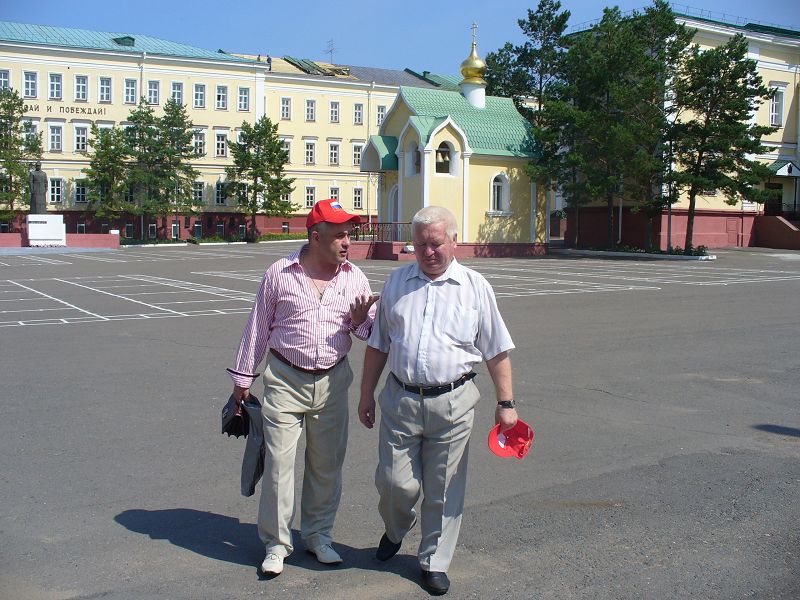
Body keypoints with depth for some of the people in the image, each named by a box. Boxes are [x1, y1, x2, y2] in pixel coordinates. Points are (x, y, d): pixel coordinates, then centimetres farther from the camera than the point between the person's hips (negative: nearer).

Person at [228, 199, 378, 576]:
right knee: (278, 463, 0)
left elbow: (372, 330, 10)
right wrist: (243, 378, 7)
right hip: (285, 380, -2)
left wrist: (361, 320, -14)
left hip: (332, 382, 3)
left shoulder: (354, 277, 2)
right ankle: (276, 542, 16)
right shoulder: (279, 274, -4)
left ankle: (318, 534, 29)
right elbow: (258, 328, 3)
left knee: (327, 464, 11)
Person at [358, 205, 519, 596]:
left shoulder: (475, 286, 1)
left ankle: (435, 561, 26)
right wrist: (367, 394, 12)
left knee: (443, 490, 7)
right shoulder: (396, 283, 7)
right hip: (400, 399, 2)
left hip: (452, 403, -1)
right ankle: (396, 528, 39)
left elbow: (496, 351, 3)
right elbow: (377, 344, 14)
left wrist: (506, 404, -1)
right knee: (394, 482, 6)